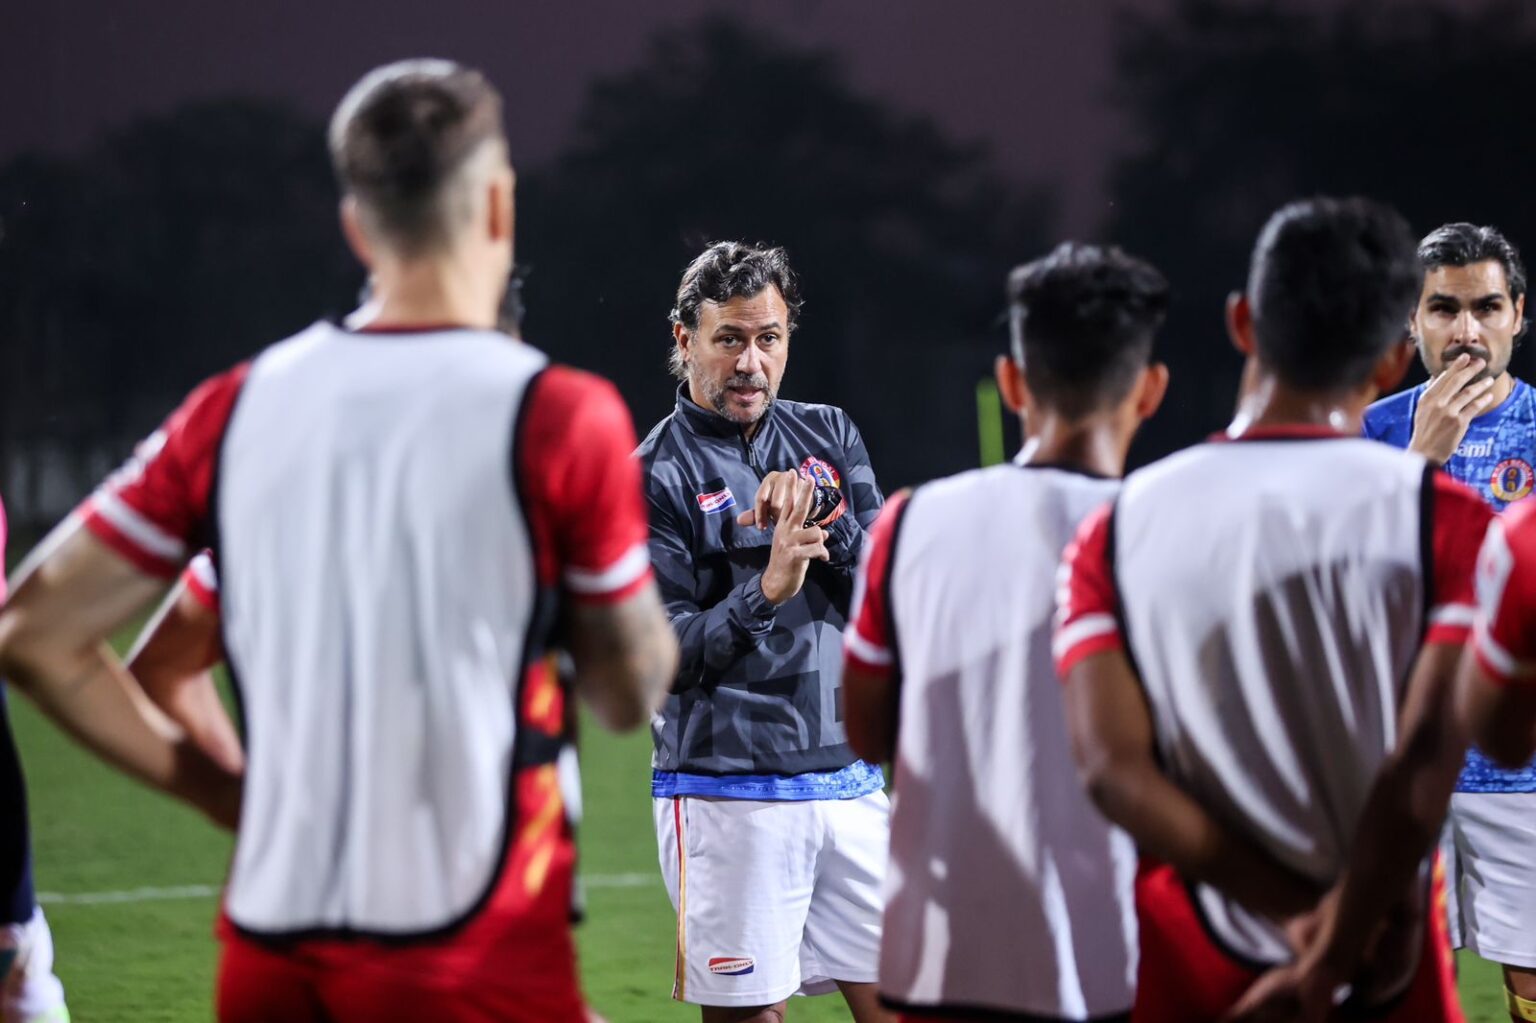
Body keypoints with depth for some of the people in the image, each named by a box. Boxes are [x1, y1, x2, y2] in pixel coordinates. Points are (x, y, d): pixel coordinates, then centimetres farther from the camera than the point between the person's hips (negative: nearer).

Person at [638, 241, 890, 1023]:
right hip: (729, 800, -5)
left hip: (849, 784, 5)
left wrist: (819, 519, -14)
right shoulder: (654, 476, -4)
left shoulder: (828, 437, 12)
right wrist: (766, 589, -24)